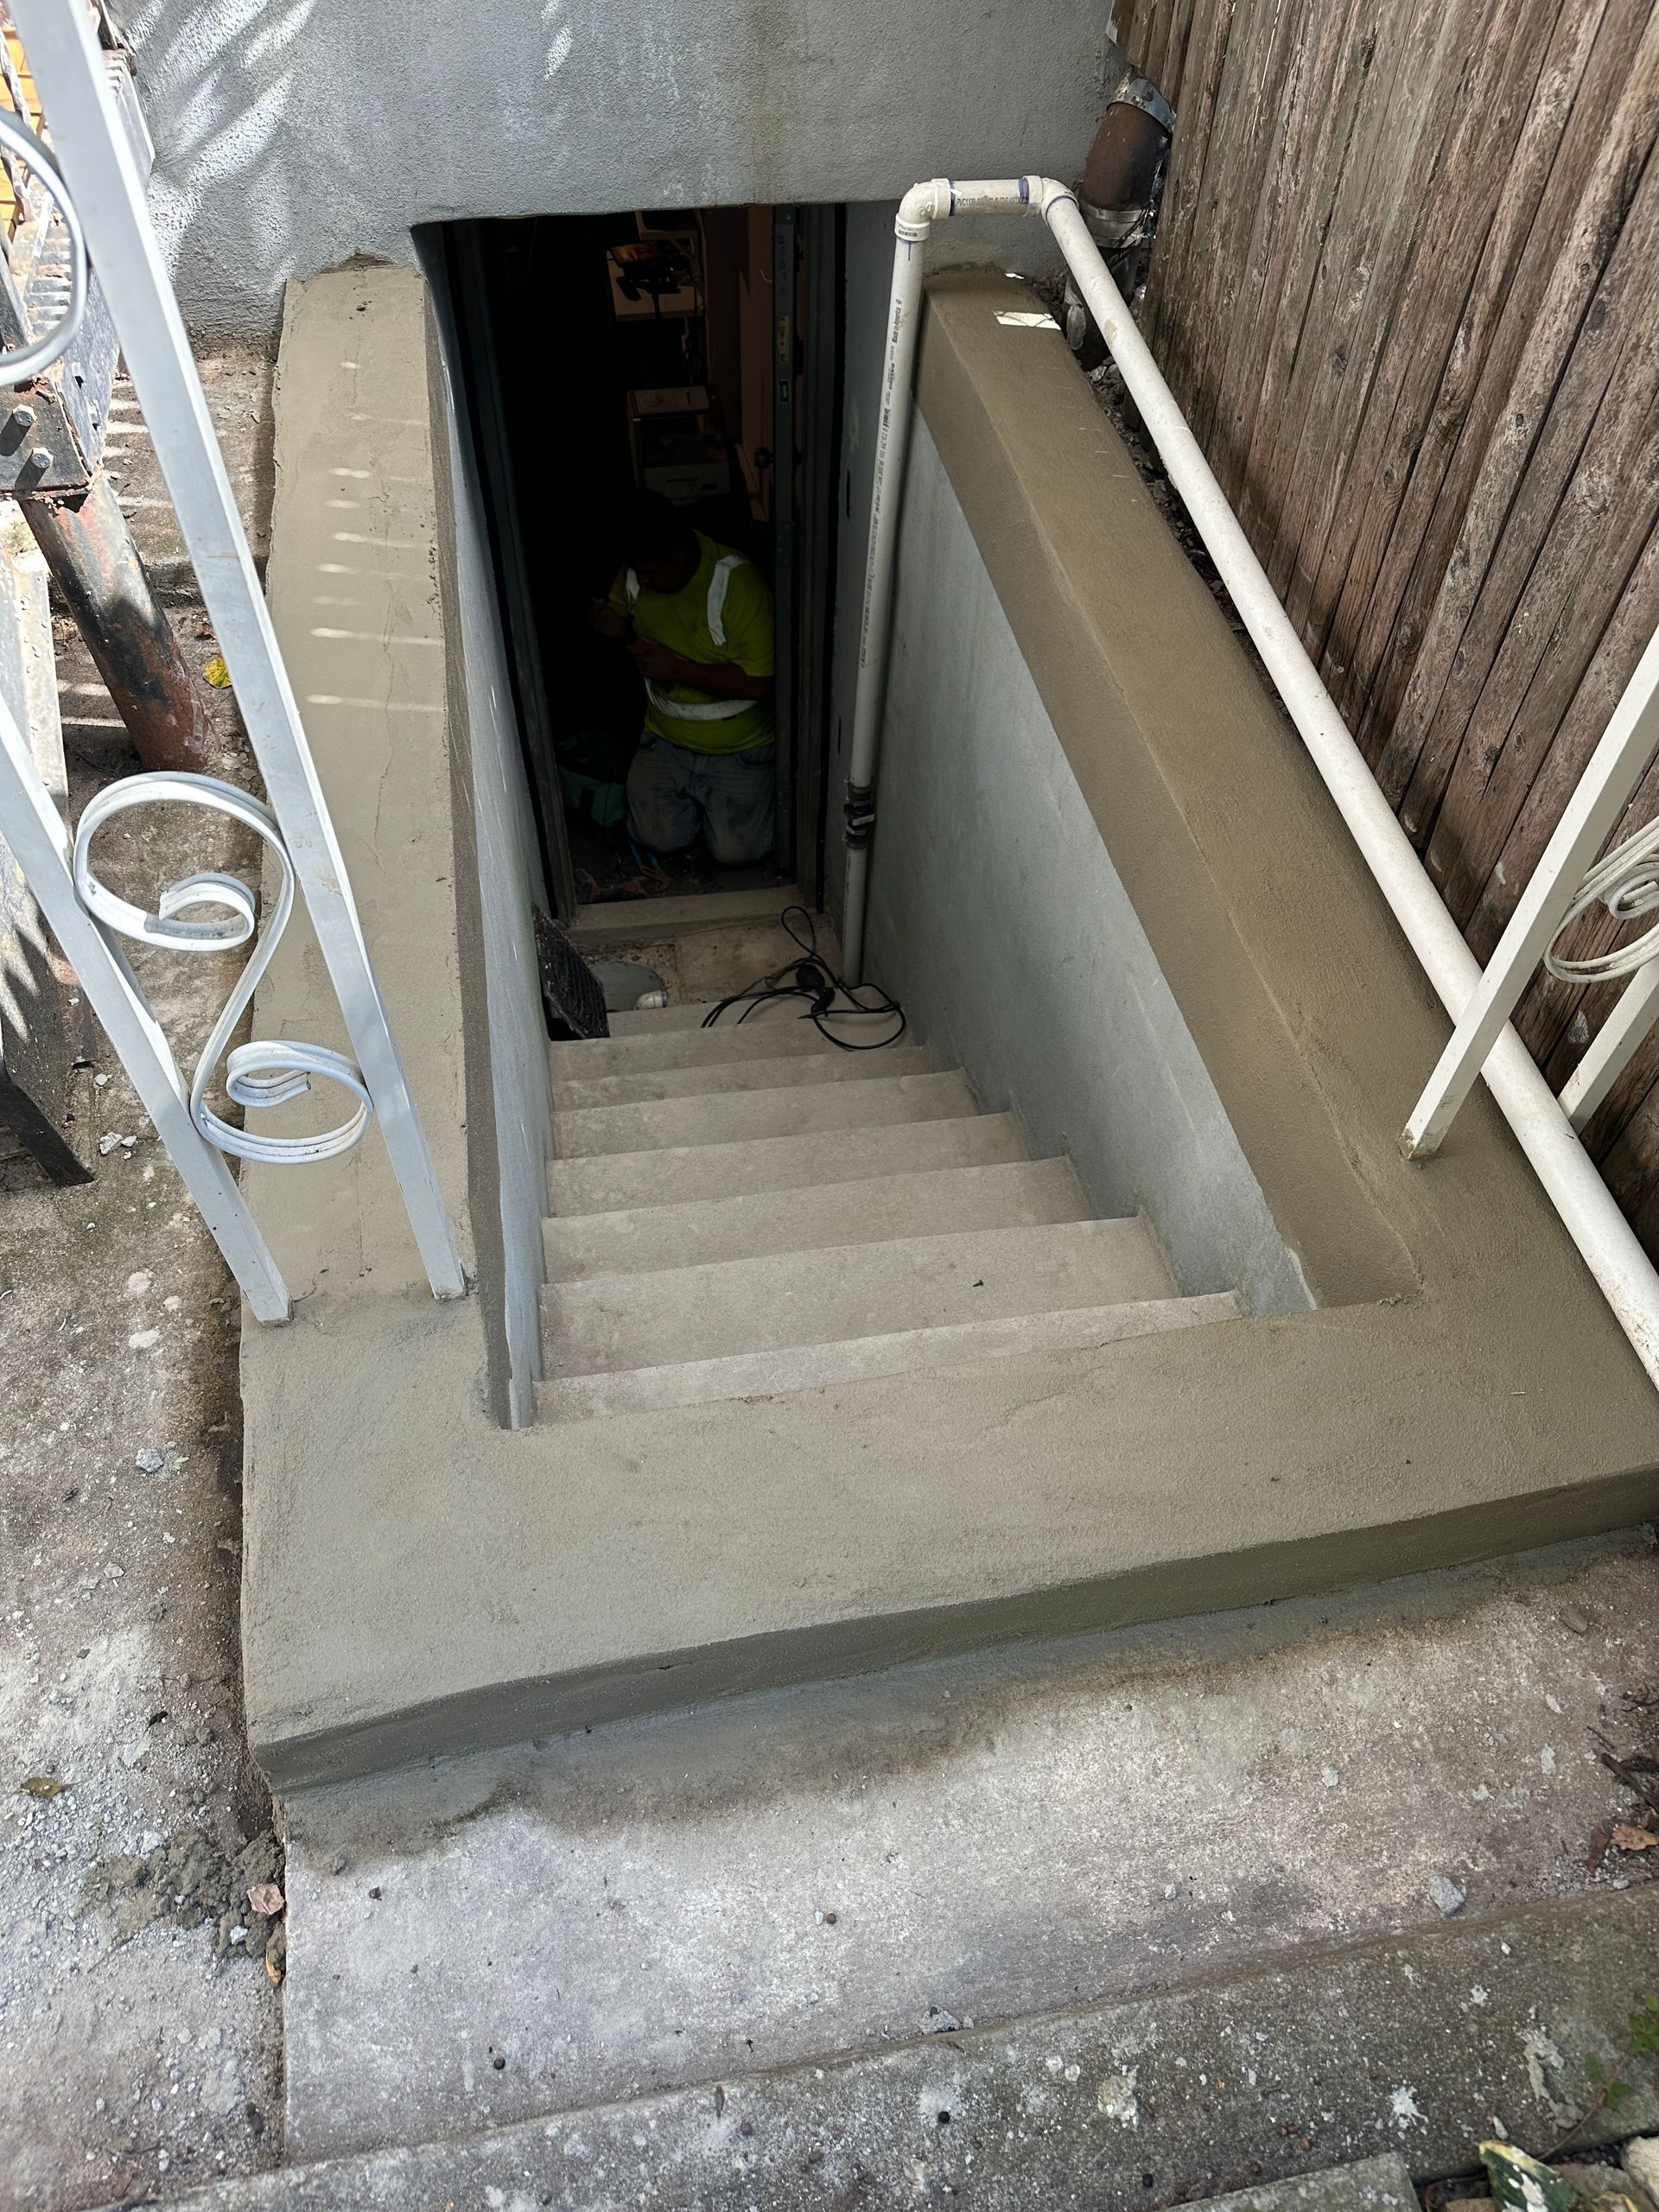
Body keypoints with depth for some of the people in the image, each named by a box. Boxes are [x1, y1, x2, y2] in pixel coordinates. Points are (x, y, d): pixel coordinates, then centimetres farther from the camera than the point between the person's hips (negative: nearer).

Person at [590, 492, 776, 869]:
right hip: (666, 739, 5)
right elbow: (624, 612, 14)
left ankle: (763, 789, 20)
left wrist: (676, 668, -29)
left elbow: (756, 683, -26)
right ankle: (696, 796, 25)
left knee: (735, 852, -11)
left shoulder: (739, 583, -26)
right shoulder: (637, 570, -8)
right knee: (660, 839, -7)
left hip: (737, 749, -4)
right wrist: (618, 629, -12)